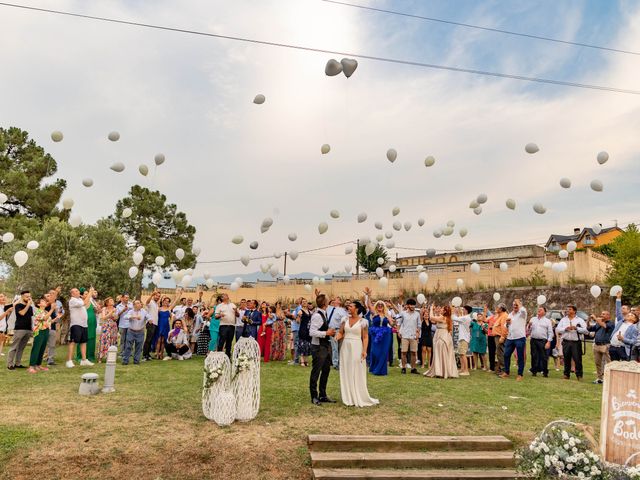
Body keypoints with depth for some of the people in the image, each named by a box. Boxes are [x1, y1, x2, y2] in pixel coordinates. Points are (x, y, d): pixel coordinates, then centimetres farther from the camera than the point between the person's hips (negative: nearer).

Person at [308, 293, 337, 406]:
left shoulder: (324, 314, 9)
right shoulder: (317, 315, -20)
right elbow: (312, 332, -26)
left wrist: (330, 332, 7)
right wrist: (326, 333, -22)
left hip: (326, 346, 10)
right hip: (318, 347, -10)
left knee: (326, 371, 17)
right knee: (316, 372, 2)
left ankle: (323, 395, 28)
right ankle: (314, 397, 14)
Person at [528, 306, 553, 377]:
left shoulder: (547, 321, 7)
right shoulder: (533, 319, 15)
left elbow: (550, 332, 2)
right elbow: (529, 330, 13)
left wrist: (548, 342, -8)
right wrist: (529, 326, -9)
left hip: (543, 341, -2)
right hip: (533, 340, 3)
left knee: (544, 357, -2)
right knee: (534, 356, 6)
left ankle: (545, 372, 7)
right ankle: (534, 371, 14)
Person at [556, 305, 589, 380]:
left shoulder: (579, 320, 4)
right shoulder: (563, 320, 13)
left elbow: (586, 331, -7)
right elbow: (557, 329, 3)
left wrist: (576, 328, -15)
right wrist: (565, 328, -10)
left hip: (576, 342, -3)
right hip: (566, 342, 3)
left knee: (577, 359, -3)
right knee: (567, 359, 8)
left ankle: (579, 375, 7)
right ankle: (566, 374, 17)